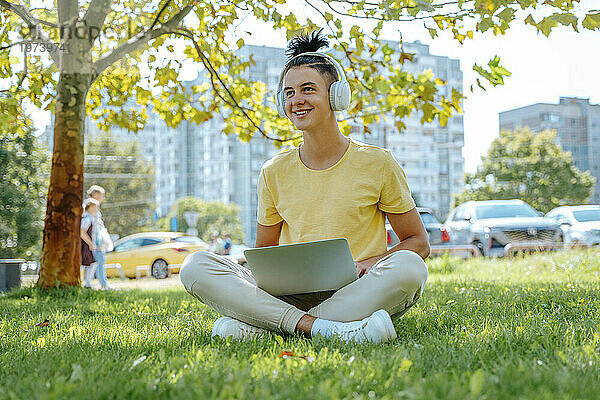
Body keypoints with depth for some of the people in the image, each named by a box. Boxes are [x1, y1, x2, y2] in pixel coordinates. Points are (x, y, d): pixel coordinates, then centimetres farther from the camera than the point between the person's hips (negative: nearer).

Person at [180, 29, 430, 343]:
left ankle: (256, 326, -29)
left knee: (409, 267, -34)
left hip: (356, 296, -1)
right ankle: (320, 327, -33)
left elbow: (418, 243, 7)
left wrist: (364, 266, -12)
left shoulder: (376, 163, 3)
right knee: (195, 266, -18)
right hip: (291, 296, 2)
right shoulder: (274, 173, 10)